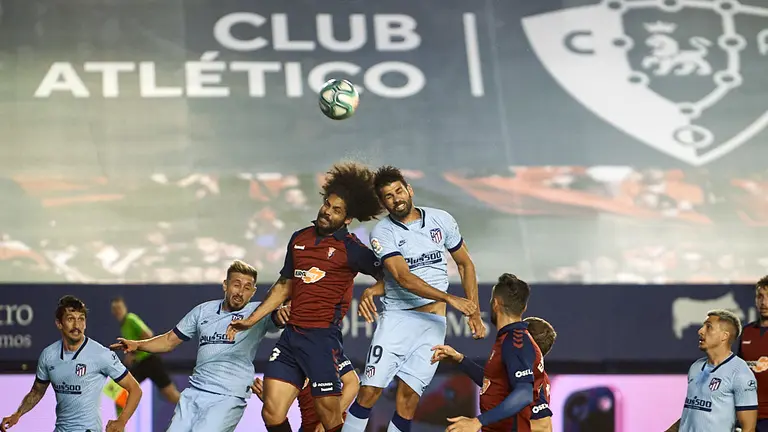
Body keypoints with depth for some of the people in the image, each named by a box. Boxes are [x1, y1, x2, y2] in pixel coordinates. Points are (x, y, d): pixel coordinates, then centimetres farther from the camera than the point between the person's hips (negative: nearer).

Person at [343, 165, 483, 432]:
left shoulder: (441, 220, 5)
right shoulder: (382, 233, -5)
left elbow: (465, 264, 16)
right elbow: (404, 279, -17)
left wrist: (474, 313, 8)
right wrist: (450, 299, -26)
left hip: (433, 323, 2)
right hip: (397, 317, -2)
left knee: (408, 397, -5)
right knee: (370, 390, -12)